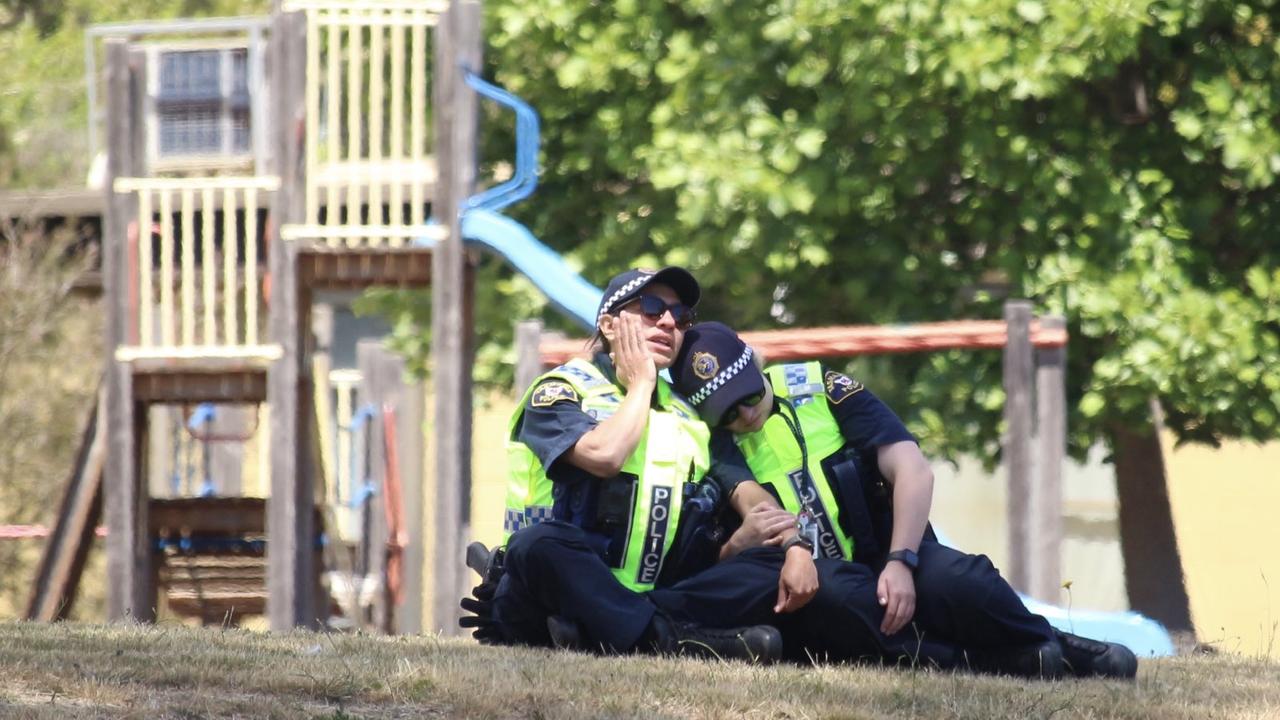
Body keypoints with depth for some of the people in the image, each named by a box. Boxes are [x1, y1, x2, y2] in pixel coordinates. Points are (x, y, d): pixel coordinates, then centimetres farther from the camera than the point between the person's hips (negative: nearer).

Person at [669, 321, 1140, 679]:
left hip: (888, 560, 1)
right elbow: (755, 503, -22)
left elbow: (912, 472, -9)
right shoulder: (716, 445, -1)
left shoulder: (823, 391, 1)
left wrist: (900, 562, -23)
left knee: (955, 580, -34)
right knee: (837, 593, -38)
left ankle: (1053, 647, -8)